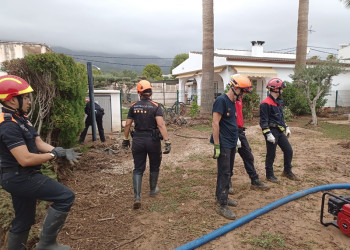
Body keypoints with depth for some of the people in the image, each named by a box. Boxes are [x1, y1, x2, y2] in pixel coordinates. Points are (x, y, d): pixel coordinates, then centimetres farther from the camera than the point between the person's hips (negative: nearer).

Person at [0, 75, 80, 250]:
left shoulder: (21, 119, 11)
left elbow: (39, 144, 7)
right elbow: (25, 159, -28)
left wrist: (62, 152, -9)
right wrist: (54, 154, -16)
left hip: (22, 177, 10)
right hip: (20, 178, -10)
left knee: (24, 221, 21)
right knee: (65, 197, -12)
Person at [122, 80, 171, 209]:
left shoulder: (133, 107, -1)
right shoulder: (155, 106, -10)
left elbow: (127, 125, 2)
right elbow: (161, 124, -20)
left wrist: (126, 139, 15)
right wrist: (167, 141, -21)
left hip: (138, 141, 2)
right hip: (153, 140, -2)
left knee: (138, 169, 9)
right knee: (154, 166, 20)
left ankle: (137, 197, -2)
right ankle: (153, 190, 38)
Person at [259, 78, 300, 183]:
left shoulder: (279, 102, 15)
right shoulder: (266, 104, -15)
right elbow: (263, 121, -18)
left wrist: (286, 127, 19)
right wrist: (268, 134, -22)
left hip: (280, 131, 9)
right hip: (272, 131, -9)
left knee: (288, 150, 11)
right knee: (271, 154, 1)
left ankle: (287, 171, 28)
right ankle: (269, 175, 17)